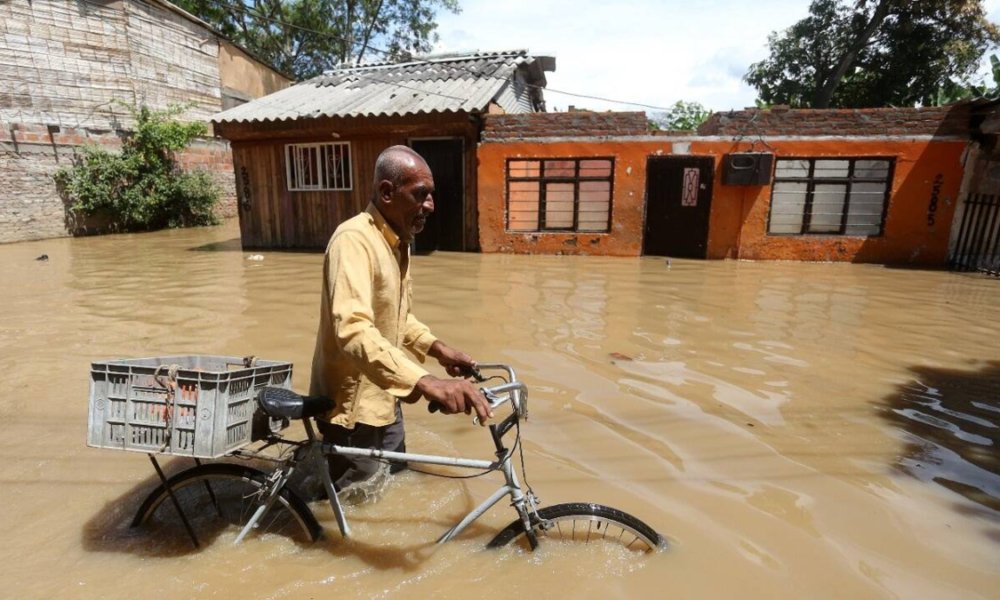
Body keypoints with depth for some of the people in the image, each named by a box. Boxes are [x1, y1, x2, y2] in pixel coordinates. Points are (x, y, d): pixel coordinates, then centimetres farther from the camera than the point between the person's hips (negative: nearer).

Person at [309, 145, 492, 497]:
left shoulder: (398, 241, 6)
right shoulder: (354, 240, -24)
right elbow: (352, 330, -39)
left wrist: (437, 348, 2)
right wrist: (426, 383, -50)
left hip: (383, 398, 9)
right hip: (352, 405, -9)